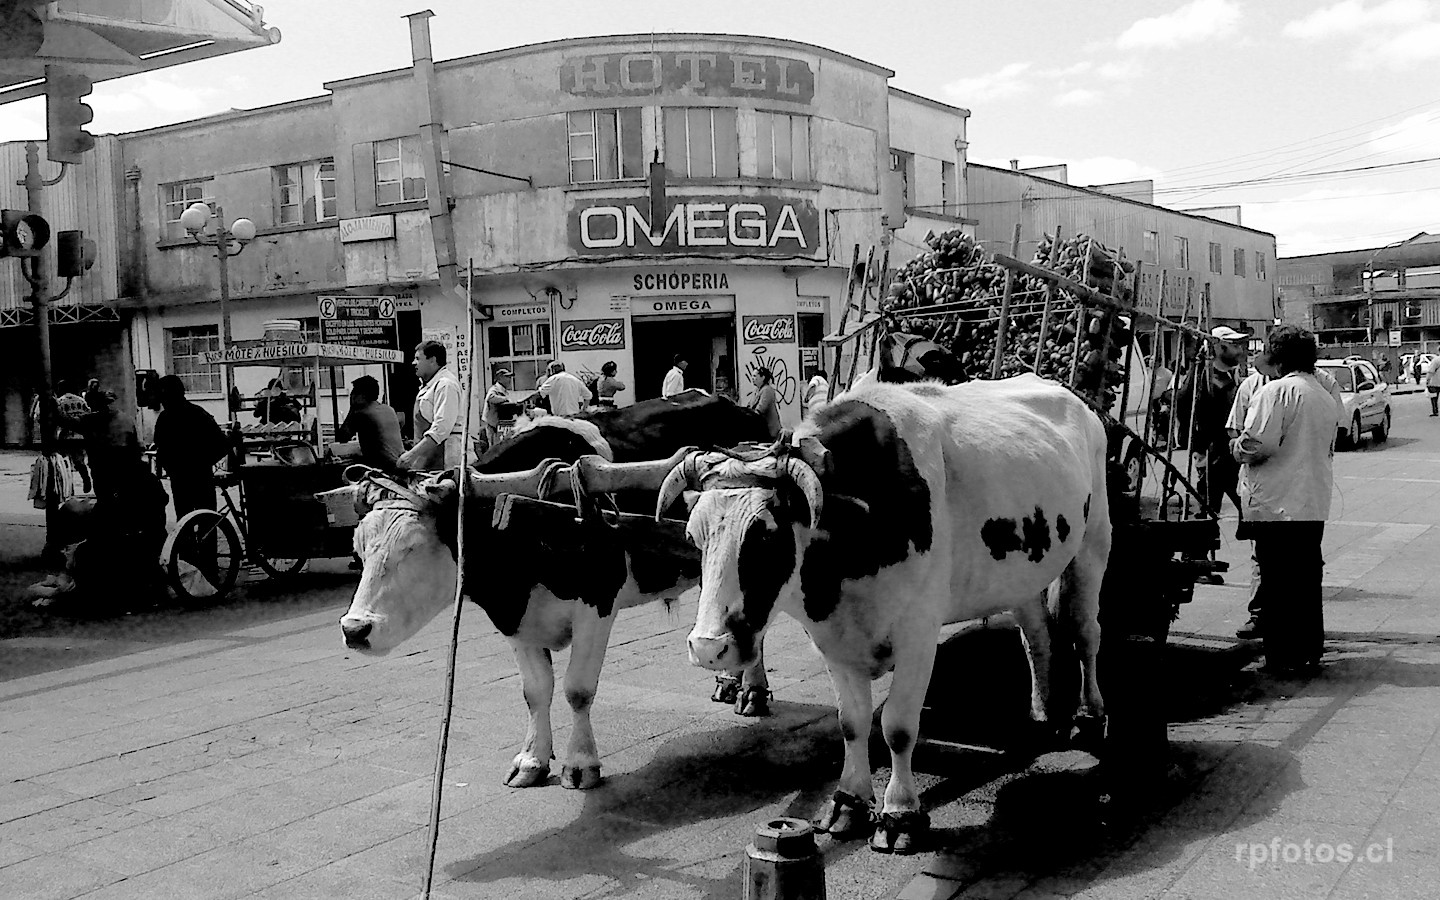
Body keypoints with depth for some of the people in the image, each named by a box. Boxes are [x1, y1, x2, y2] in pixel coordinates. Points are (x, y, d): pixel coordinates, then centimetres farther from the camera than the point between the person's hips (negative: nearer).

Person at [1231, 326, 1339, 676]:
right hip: (1315, 502, 8)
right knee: (1307, 578, 14)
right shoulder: (1327, 397, 14)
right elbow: (1328, 449, 21)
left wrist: (1237, 448, 1)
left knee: (1278, 581, -1)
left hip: (1276, 503, -8)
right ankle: (1310, 651, 21)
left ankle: (1284, 657, 4)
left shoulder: (1276, 391, -12)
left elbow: (1257, 444, -18)